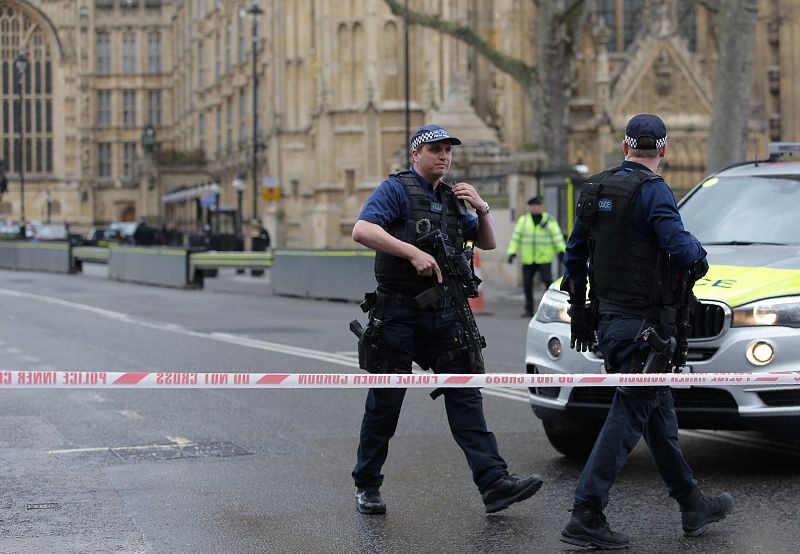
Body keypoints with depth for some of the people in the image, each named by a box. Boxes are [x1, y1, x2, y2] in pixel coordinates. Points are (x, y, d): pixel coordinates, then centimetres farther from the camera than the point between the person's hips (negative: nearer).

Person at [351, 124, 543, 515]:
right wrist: (414, 253, -28)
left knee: (464, 395, -4)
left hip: (444, 314, 6)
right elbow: (361, 231, -21)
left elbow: (488, 243, 21)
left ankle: (494, 483, -10)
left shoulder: (451, 198, 17)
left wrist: (481, 208, 2)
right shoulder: (395, 190, -5)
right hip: (399, 314, -6)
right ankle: (367, 486, 16)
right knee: (385, 402, 3)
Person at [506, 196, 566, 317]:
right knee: (527, 284, 1)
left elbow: (557, 236, -3)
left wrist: (561, 251, -14)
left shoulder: (549, 220, 3)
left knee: (547, 279, -17)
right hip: (528, 259, 3)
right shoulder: (523, 220, 9)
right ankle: (529, 310, 10)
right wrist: (512, 252, -3)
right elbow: (516, 237, 6)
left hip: (544, 258, -3)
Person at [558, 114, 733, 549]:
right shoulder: (652, 191, -14)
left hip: (607, 320, 9)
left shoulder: (595, 190, 10)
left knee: (659, 413, 17)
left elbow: (575, 252, 17)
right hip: (642, 323, -9)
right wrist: (697, 254, 0)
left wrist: (578, 309, 25)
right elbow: (681, 249, -24)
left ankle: (693, 505, 28)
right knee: (630, 416, -7)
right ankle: (586, 517, -10)